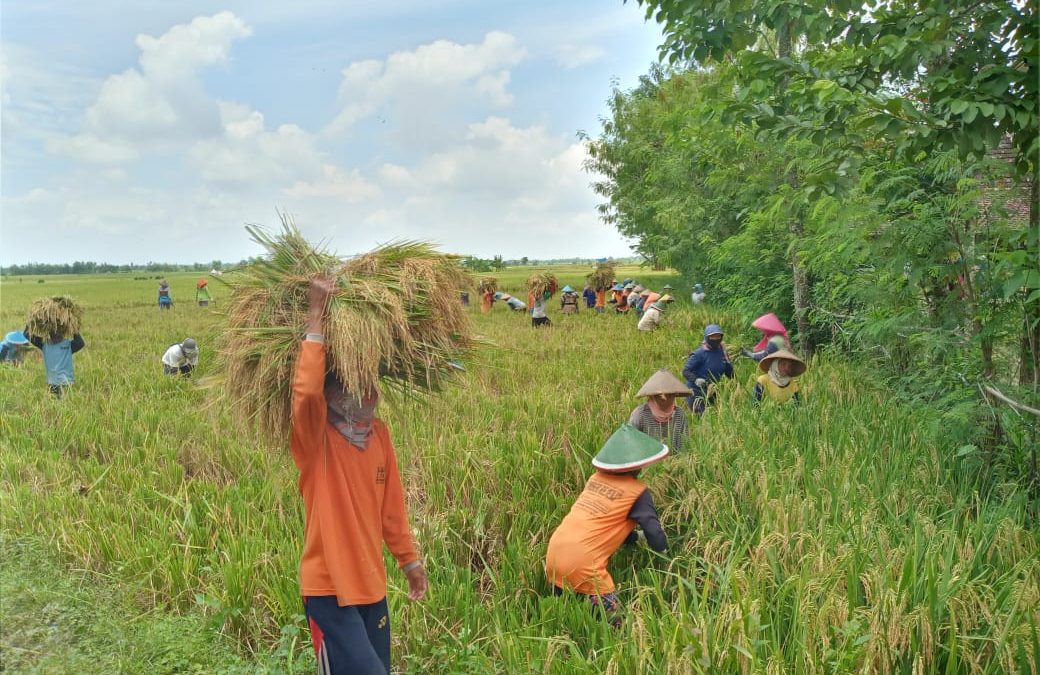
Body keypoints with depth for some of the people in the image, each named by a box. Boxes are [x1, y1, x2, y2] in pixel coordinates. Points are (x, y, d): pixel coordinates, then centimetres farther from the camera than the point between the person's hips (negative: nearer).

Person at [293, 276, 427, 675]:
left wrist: (409, 559, 15)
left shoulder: (378, 433, 2)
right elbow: (306, 392, -38)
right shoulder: (315, 438, -16)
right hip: (329, 589, -6)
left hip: (372, 585, 6)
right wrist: (316, 321, -33)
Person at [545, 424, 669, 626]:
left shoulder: (596, 478, 13)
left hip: (553, 554, 7)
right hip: (583, 564, -7)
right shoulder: (637, 492, -2)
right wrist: (664, 553, 18)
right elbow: (654, 531, -2)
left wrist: (636, 537, 29)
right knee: (613, 623, 4)